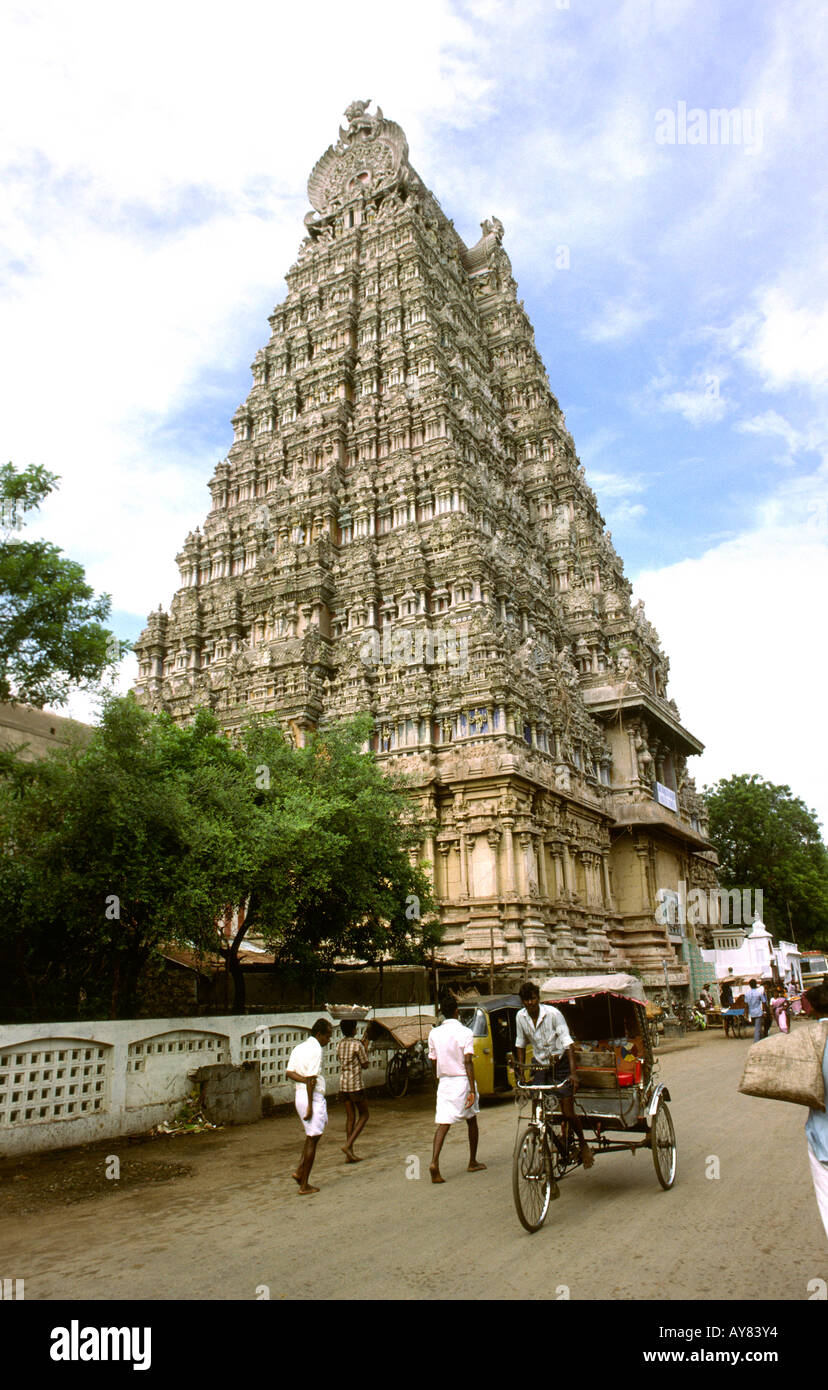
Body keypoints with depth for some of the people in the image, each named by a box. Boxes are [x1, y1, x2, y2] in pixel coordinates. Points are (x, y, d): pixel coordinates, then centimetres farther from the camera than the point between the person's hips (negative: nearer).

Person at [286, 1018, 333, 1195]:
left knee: (314, 1134, 23)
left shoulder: (299, 1048, 12)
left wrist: (304, 1080, -7)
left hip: (299, 1095, 9)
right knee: (312, 1140, 1)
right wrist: (310, 1107, -18)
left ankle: (299, 1170, 14)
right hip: (313, 1097, -9)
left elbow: (290, 1072, 5)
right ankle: (304, 1186, 7)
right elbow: (311, 1078, -20)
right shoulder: (315, 1050, -16)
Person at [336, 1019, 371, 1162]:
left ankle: (350, 1153, 11)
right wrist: (365, 1048, 7)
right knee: (364, 1115, 8)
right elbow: (365, 1064, -7)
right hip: (355, 1084, -6)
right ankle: (348, 1145, -6)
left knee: (350, 1117, 12)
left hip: (342, 1084, 6)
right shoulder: (357, 1045, -14)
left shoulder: (341, 1044, 7)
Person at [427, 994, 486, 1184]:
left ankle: (434, 1162, -22)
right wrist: (472, 1090, -17)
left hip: (444, 1082, 2)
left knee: (443, 1123, -2)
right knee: (471, 1121, 17)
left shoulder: (434, 1034, 4)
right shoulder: (465, 1033, -9)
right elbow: (468, 1062, -15)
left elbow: (434, 1063, 8)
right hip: (462, 1081, -2)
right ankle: (472, 1162, 28)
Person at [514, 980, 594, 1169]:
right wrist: (521, 1071, 6)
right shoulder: (521, 1017, -6)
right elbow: (521, 1044, 9)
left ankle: (583, 1145, 20)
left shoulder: (553, 1013, -19)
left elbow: (567, 1043, -20)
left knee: (568, 1113, -4)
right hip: (538, 1065, 4)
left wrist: (573, 1072, -27)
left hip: (560, 1064, -4)